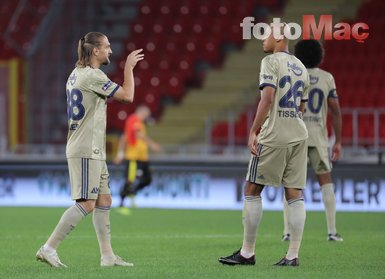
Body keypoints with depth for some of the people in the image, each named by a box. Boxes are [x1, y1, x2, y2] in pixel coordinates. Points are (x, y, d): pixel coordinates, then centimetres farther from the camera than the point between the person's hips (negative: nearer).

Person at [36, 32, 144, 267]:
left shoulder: (76, 75, 15)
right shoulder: (92, 76, -15)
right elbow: (127, 96, -14)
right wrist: (129, 67, -4)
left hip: (94, 151, 10)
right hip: (86, 151, -10)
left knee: (104, 200, 10)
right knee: (87, 203, -11)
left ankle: (107, 255, 11)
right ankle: (49, 248, -11)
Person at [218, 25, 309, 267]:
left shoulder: (271, 62, -6)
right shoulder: (301, 68, 17)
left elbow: (268, 98, -17)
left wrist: (253, 131, -16)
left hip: (274, 136, -7)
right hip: (299, 136, 7)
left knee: (252, 190, 2)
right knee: (295, 193, 4)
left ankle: (247, 253, 3)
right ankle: (293, 255, 0)